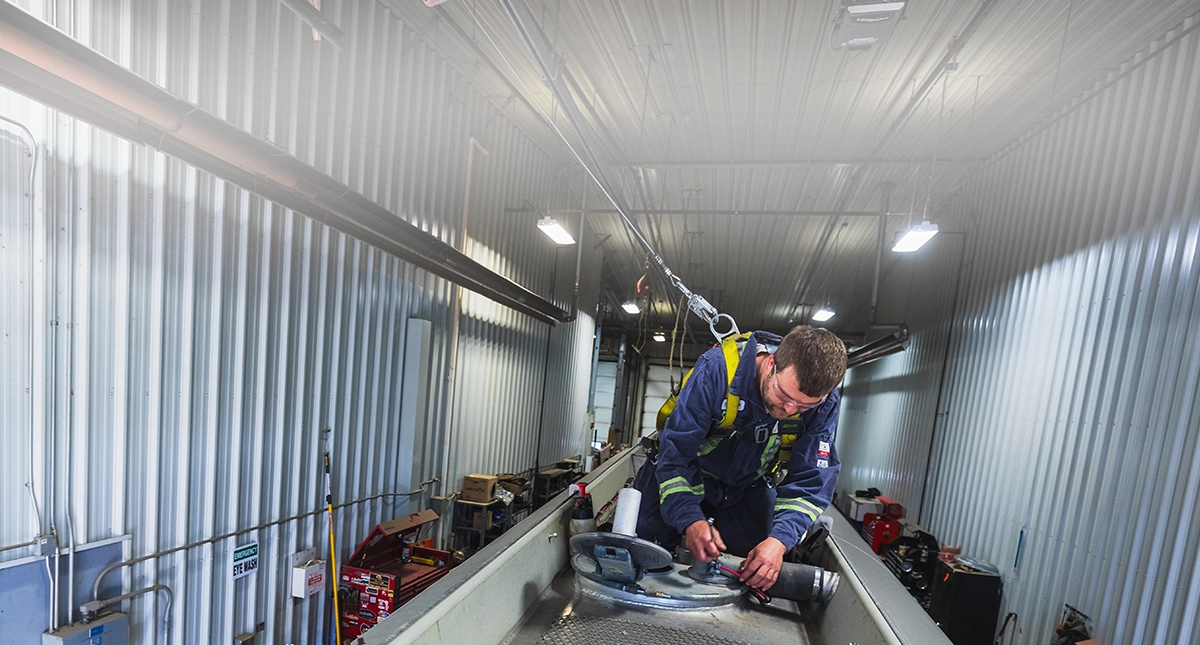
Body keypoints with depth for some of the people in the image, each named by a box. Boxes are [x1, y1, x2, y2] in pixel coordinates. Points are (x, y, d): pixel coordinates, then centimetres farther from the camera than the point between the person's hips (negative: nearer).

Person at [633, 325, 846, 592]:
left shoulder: (824, 403, -24)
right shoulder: (718, 369, -35)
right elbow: (674, 452, -32)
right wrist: (690, 519, -41)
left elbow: (810, 481, -20)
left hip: (749, 489, 3)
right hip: (689, 474, -2)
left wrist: (780, 540, -34)